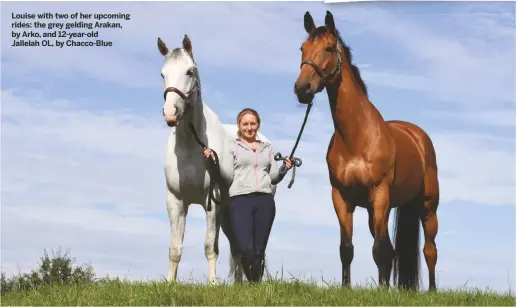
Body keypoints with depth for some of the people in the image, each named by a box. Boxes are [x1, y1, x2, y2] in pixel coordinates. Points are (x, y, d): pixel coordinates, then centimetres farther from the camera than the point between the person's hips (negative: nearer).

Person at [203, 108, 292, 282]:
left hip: (265, 201, 3)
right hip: (240, 200, -3)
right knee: (247, 251, -14)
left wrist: (284, 169, 2)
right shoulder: (232, 147, 9)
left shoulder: (268, 148, 21)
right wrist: (212, 159, -11)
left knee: (259, 252, 1)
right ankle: (252, 284, 9)